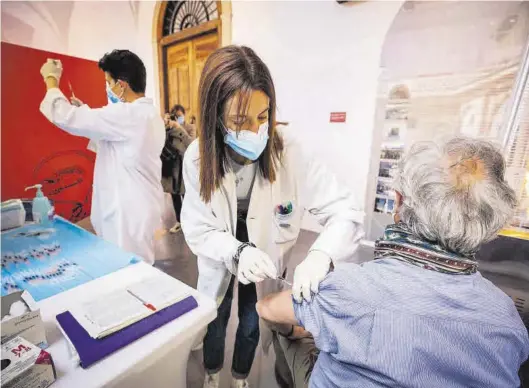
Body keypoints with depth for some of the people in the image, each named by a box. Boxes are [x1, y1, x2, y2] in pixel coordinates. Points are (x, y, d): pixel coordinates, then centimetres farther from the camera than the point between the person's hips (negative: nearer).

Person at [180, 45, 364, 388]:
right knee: (215, 322, 26)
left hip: (265, 262, 0)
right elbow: (197, 230, -20)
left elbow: (346, 211, -28)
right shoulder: (198, 158, -24)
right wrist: (237, 251, -39)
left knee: (251, 324, 25)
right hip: (219, 261, 1)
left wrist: (322, 255, -47)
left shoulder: (289, 153, -29)